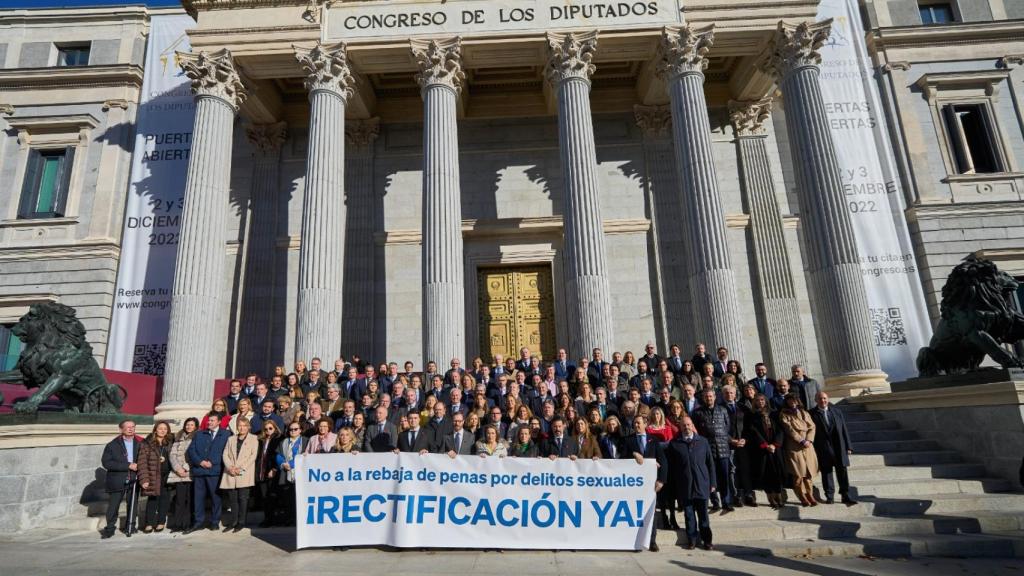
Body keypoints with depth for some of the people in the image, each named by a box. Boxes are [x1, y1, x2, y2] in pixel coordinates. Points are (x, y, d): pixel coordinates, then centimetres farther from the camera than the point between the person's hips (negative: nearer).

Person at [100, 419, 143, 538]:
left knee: (132, 505, 8)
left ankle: (130, 527, 21)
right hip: (117, 482, -2)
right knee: (113, 506, 3)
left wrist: (138, 466, -9)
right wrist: (128, 465, -18)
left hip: (133, 480, 2)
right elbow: (106, 463, -11)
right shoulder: (112, 445, -1)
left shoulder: (140, 444, 4)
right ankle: (110, 528, 17)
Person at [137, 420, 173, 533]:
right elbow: (142, 462, -7)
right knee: (152, 499, -1)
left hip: (167, 476, 2)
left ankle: (161, 522, 15)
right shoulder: (147, 444, -2)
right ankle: (149, 523, 11)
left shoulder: (171, 443, 9)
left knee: (164, 499, 5)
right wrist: (144, 479, -13)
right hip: (153, 476, -2)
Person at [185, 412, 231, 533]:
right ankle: (198, 521, 13)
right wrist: (200, 462, -6)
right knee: (198, 497, 4)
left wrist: (211, 462, -11)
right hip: (199, 470, 3)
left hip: (215, 470, -3)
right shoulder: (199, 435, 18)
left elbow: (224, 452, -3)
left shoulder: (226, 435, 5)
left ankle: (214, 522, 11)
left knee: (215, 496, 1)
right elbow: (191, 450, 9)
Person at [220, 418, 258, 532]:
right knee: (232, 498, 3)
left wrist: (241, 468, -12)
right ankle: (234, 522, 12)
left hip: (244, 474, -3)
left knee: (243, 498, -5)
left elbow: (253, 456, -2)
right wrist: (230, 467, -8)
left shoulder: (253, 439, 7)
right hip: (230, 474, 3)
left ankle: (241, 522, 2)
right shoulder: (231, 439, 19)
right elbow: (225, 454, 9)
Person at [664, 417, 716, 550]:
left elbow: (710, 463, 9)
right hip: (684, 486, -1)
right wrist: (673, 487, -2)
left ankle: (706, 540, 17)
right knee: (689, 514, 6)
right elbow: (670, 466, 2)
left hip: (701, 485, 1)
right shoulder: (674, 444, 2)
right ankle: (692, 539, 16)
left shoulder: (702, 442, 7)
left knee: (703, 514, 6)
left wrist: (712, 483, 4)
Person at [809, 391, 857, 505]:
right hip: (823, 449, -3)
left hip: (839, 448, 3)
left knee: (842, 472, 5)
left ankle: (845, 496, 14)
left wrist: (848, 447, 7)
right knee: (826, 472, 4)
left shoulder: (837, 412, 11)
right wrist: (813, 450, -8)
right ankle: (829, 497, 13)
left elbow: (844, 430, 11)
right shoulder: (811, 414, -3)